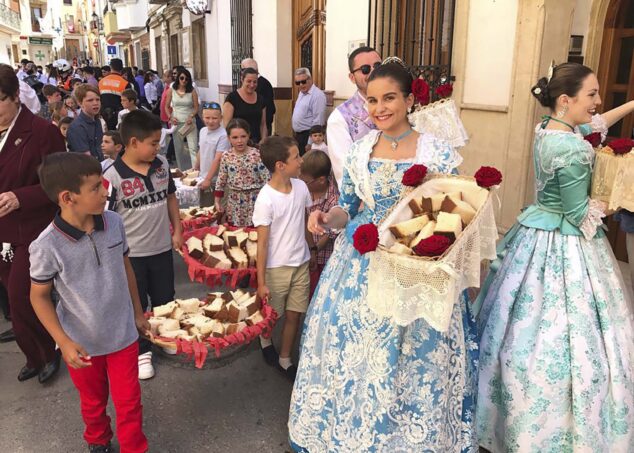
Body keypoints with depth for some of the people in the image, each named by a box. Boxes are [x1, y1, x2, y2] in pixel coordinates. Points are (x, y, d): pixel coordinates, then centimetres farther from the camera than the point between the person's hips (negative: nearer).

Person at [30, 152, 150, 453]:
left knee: (129, 402, 13)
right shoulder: (47, 246, -25)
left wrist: (138, 312, 10)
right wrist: (64, 342, -15)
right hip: (81, 343, -1)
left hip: (123, 334, 2)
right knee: (93, 403, 24)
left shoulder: (114, 222, -13)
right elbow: (39, 296, -10)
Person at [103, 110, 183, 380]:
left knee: (165, 300, 20)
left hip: (162, 248, 5)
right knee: (136, 306, 14)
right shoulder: (113, 176, -20)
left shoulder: (162, 164, -4)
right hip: (130, 254, -4)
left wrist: (177, 230, 9)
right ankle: (141, 352, 32)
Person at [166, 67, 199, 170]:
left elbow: (196, 107, -1)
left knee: (193, 148, -12)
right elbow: (167, 106, 9)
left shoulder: (192, 91, -2)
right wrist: (170, 117, -7)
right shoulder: (171, 91, 2)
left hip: (189, 123, -2)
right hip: (176, 122, 2)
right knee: (179, 148, 11)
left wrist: (191, 116, -17)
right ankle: (182, 171, 24)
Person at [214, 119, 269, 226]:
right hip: (234, 202, 3)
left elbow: (266, 179, -10)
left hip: (254, 200, -3)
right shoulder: (226, 156, -1)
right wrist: (217, 201, 7)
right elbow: (221, 180, 7)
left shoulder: (256, 155, -11)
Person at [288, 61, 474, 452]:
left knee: (409, 359, 6)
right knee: (352, 351, 12)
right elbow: (348, 207, 9)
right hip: (361, 263, 3)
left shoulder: (437, 152, -7)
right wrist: (327, 219, -11)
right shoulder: (360, 149, 3)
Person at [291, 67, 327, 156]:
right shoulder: (301, 93, 13)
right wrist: (297, 134, 18)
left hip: (308, 135, -9)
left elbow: (318, 121, -21)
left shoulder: (318, 95, -17)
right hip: (299, 135, 9)